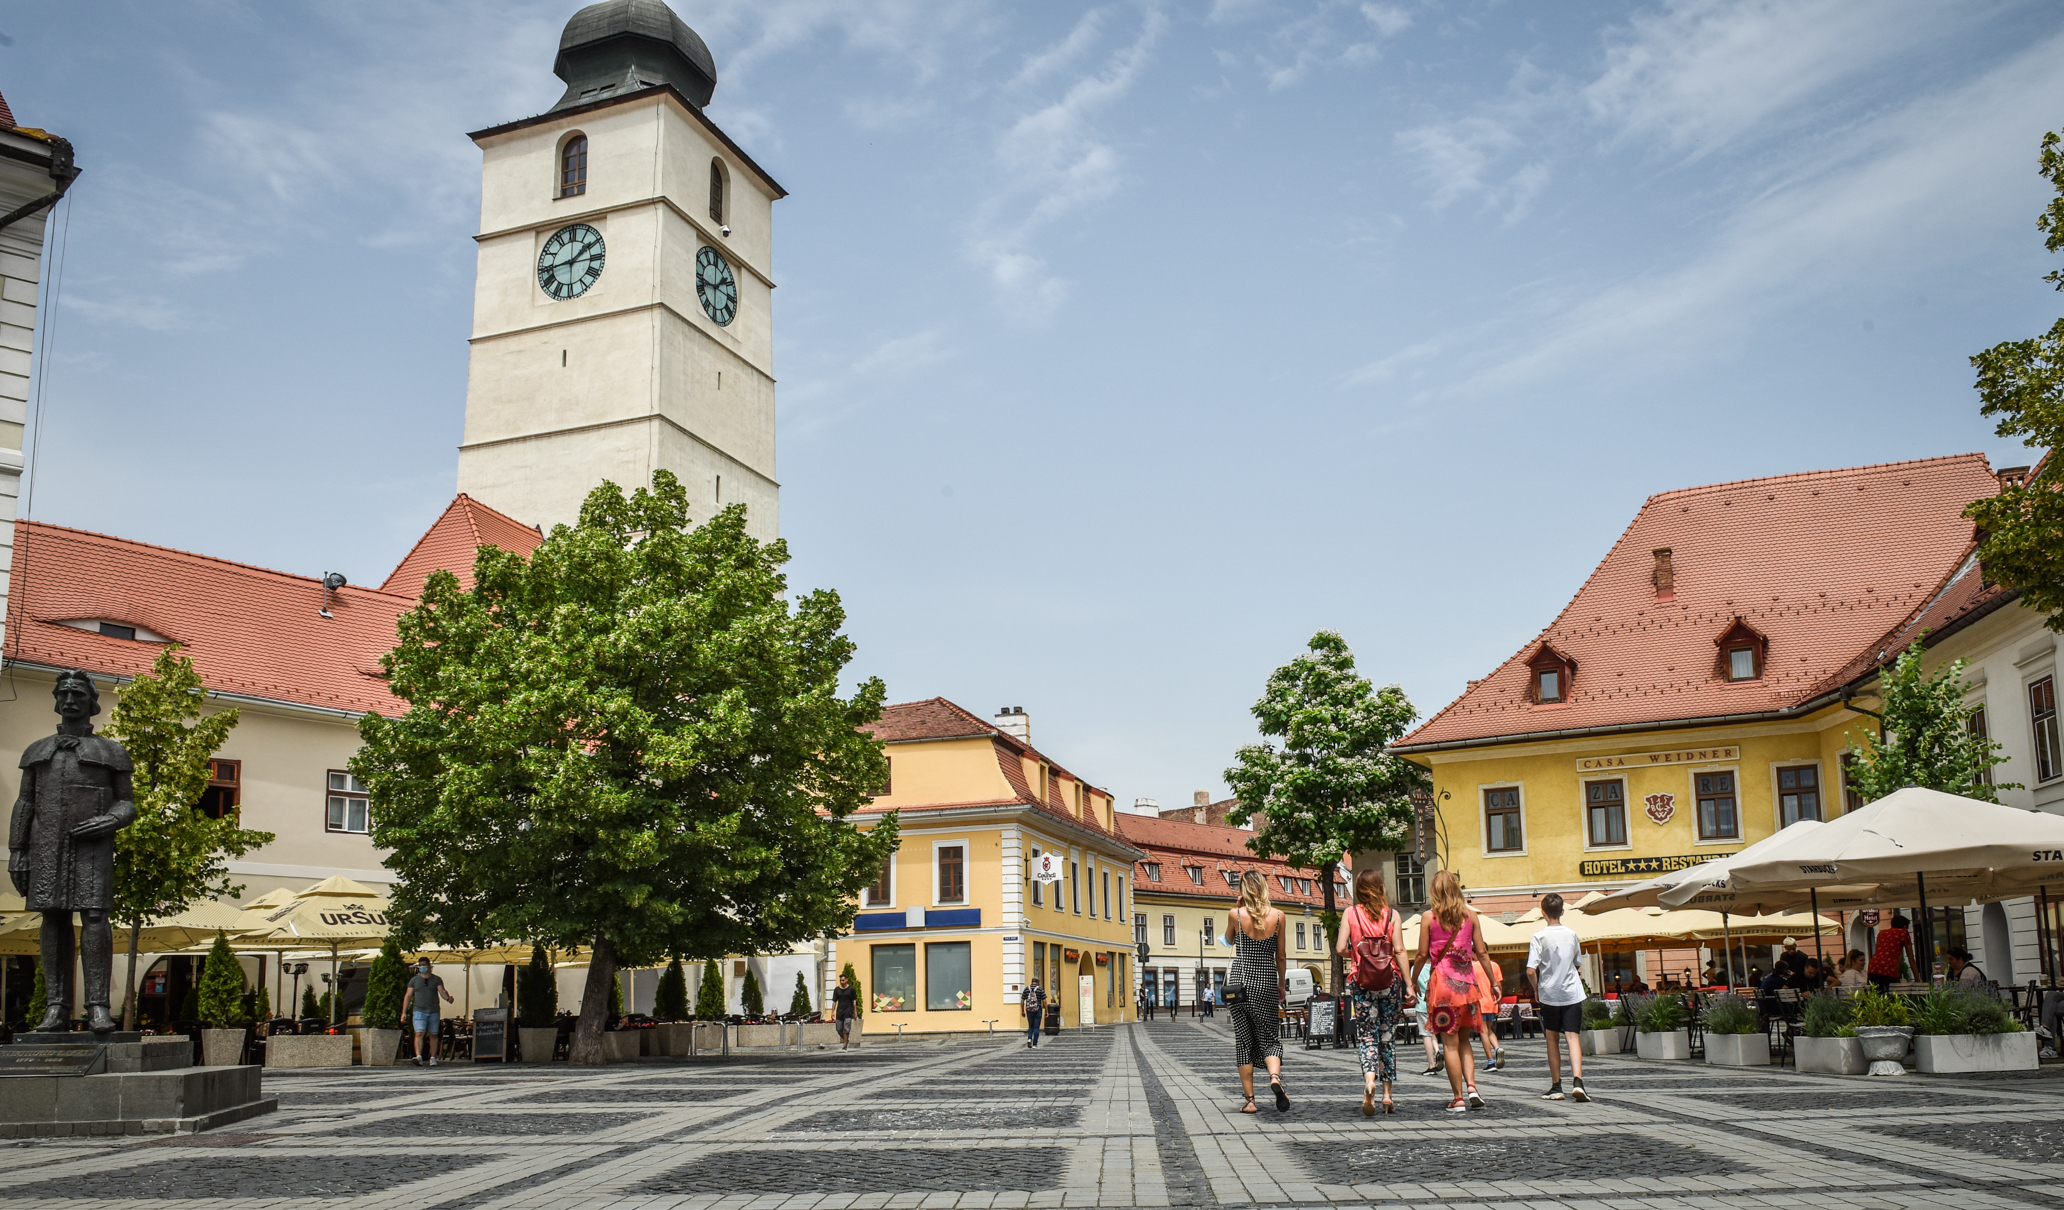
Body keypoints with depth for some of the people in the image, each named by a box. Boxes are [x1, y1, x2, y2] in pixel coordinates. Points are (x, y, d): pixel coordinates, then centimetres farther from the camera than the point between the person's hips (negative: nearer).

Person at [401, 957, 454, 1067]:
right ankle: (418, 1057, -25)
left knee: (433, 1035, 4)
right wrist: (404, 1012, 4)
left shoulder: (437, 979, 10)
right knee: (419, 1034, -15)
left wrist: (448, 998, -24)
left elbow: (442, 991, -1)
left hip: (433, 1011, 1)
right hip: (419, 1011, -1)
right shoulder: (414, 980, 11)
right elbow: (408, 996, 10)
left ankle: (433, 1058, 11)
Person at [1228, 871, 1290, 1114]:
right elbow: (1281, 956, 5)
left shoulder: (1236, 915, -5)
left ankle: (1249, 1100, 5)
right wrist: (1281, 985, 17)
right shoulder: (1278, 916, -1)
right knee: (1268, 1037, 9)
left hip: (1241, 981, -1)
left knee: (1243, 1040, 6)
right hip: (1267, 983, 1)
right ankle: (1275, 1076, -21)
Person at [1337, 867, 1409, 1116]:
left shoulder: (1351, 913, -1)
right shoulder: (1392, 915, 0)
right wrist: (1408, 985, -2)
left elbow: (1341, 949, -6)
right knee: (1388, 1035, 10)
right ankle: (1387, 1094, 11)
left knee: (1366, 1034, 3)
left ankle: (1369, 1078, -24)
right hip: (1390, 979, 1)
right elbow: (1399, 951, -5)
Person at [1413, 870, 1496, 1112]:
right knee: (1464, 1039, 15)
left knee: (1450, 1042, 1)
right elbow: (1481, 952, 5)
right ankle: (1471, 1086, -3)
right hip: (1467, 981, 3)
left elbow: (1422, 955, -2)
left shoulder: (1428, 917, -3)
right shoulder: (1470, 915, 4)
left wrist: (1412, 981, 11)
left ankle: (1459, 1098, 0)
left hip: (1442, 981, -3)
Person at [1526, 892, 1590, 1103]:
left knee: (1553, 1039, 10)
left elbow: (1531, 971, -13)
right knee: (1573, 1037, -2)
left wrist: (1536, 989, 4)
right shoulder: (1572, 934, 3)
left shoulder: (1539, 937, -9)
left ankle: (1556, 1086, 13)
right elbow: (1577, 963, 14)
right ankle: (1577, 1080, -21)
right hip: (1572, 993, 2)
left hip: (1549, 994, -2)